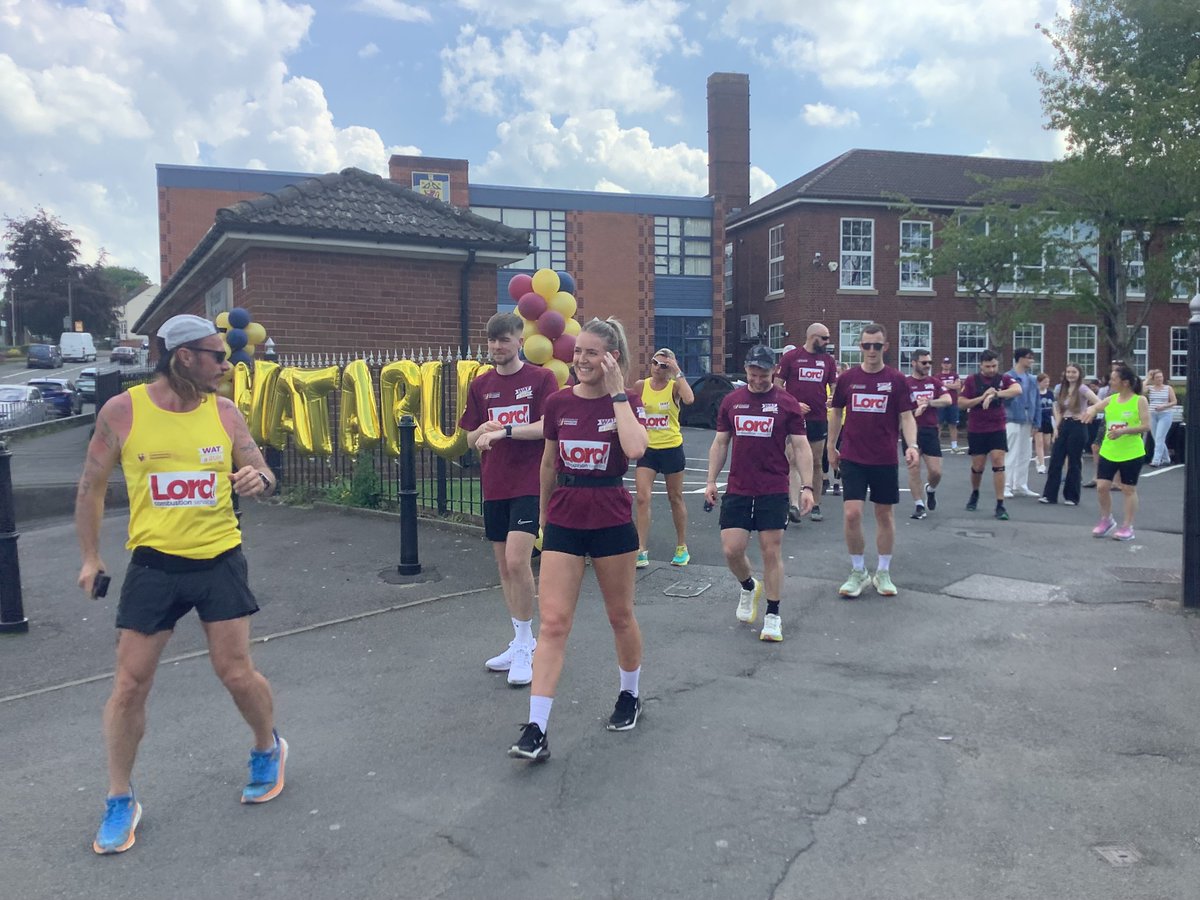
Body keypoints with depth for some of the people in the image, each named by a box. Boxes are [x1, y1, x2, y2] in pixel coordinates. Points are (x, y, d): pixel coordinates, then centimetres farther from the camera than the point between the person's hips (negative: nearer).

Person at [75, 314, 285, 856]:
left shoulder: (224, 412, -2)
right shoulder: (121, 411, -6)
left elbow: (260, 474, 5)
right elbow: (92, 487, 6)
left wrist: (259, 480, -19)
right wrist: (90, 557, 6)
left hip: (219, 561, 1)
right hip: (154, 564, 0)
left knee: (235, 673, 3)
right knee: (130, 683, 4)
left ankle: (269, 750, 32)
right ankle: (120, 801, 24)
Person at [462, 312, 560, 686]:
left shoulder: (541, 378, -3)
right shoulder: (480, 385, 10)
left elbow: (548, 427, -13)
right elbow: (471, 439, 12)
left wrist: (504, 430, -20)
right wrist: (483, 431, -10)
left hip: (529, 483, -5)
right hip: (494, 486, 6)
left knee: (517, 560, -16)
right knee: (504, 565, 10)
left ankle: (524, 645, -1)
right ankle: (522, 642, 25)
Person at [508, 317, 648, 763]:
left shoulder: (626, 400, -5)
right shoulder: (558, 403, 1)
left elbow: (635, 448, -27)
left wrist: (617, 392, -20)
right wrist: (544, 513, 20)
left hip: (612, 522, -1)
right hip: (564, 522, 2)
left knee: (620, 615, 14)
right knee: (553, 622, -5)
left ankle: (630, 695, 39)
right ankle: (536, 730, -3)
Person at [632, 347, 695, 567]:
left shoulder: (674, 386, -7)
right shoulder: (640, 385, 0)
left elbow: (689, 399, -30)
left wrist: (678, 373, -25)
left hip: (671, 448, -2)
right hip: (647, 448, 2)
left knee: (675, 498, 11)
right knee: (642, 498, -9)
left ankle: (682, 547, 26)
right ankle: (642, 550, -5)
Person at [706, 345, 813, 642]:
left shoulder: (787, 403, -3)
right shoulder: (731, 400, 5)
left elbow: (800, 447, -2)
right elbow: (720, 443, 11)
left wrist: (806, 486, -10)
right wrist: (711, 480, 5)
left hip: (774, 491, -2)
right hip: (737, 489, 2)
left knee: (771, 551, 1)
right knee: (731, 549, -2)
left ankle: (772, 616, 14)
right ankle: (749, 587, 30)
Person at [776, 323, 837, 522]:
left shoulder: (828, 360, 11)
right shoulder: (791, 357, 0)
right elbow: (777, 386, 0)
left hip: (819, 418, 4)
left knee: (816, 463, 9)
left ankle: (815, 505, 18)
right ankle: (794, 504, -16)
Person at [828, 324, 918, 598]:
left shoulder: (897, 379, -1)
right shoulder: (847, 378, 2)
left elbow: (906, 417, -1)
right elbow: (836, 414, 13)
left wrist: (911, 445, -17)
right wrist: (832, 448, 15)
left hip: (885, 460, 0)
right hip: (852, 459, 0)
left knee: (884, 515, 9)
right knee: (851, 513, -9)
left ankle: (883, 573, 25)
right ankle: (858, 572, 10)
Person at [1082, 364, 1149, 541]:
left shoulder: (1140, 400, -8)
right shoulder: (1110, 399, 5)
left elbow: (1146, 426, -13)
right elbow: (1093, 408, 8)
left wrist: (1123, 430, -26)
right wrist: (1091, 410, -17)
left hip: (1132, 453, -4)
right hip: (1108, 452, 4)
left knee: (1129, 489, 5)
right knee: (1102, 486, 1)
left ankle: (1127, 527, 13)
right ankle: (1106, 520, 21)